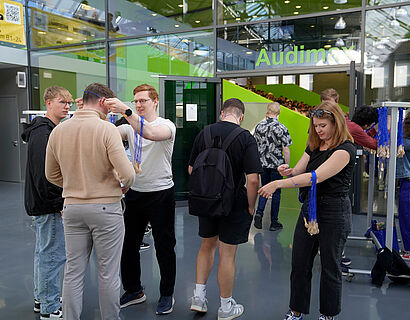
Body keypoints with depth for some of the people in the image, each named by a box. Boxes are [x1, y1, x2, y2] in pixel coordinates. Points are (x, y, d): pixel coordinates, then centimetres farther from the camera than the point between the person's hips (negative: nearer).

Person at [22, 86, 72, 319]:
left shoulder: (51, 131, 16)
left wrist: (59, 200, 17)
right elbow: (43, 174, -23)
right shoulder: (43, 133, -16)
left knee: (44, 251, 19)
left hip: (45, 204, 11)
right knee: (54, 254, -3)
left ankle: (42, 298, 33)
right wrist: (58, 203, -21)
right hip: (49, 206, -11)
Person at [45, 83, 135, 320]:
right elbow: (127, 174, -19)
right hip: (105, 208, -5)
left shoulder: (58, 131, 3)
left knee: (73, 273, 13)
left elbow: (52, 175, 12)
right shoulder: (106, 129, -14)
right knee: (108, 274, 7)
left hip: (72, 208, 5)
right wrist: (122, 188, 2)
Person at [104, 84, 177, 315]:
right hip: (135, 193, 5)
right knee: (129, 245, 13)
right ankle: (134, 291, 32)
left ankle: (167, 294, 24)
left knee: (164, 247, 5)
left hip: (161, 194, -5)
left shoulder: (167, 125, -8)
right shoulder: (130, 126, 9)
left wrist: (126, 111, -37)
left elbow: (150, 133, -30)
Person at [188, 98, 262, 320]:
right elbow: (253, 179, -20)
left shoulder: (204, 133, -1)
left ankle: (199, 297, 25)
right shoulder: (246, 138, -13)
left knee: (207, 246, 23)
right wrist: (251, 206, -5)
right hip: (233, 204, -4)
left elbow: (191, 170, 6)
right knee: (227, 255, 7)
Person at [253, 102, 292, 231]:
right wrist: (286, 166, -1)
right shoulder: (281, 128, -12)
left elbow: (254, 145, 7)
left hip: (262, 163, 4)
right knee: (276, 192, 7)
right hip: (276, 164, -3)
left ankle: (259, 212, 0)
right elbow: (286, 150, -12)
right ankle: (274, 222, 13)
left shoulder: (259, 126, 0)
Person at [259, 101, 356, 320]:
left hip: (334, 213, -7)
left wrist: (278, 184, -27)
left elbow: (316, 177, -25)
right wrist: (288, 172, -18)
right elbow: (298, 172, 7)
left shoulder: (345, 149, -15)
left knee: (330, 267, 9)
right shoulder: (314, 146, 11)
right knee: (299, 263, 11)